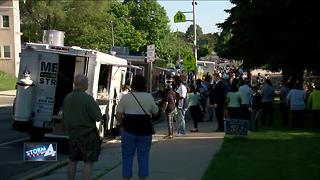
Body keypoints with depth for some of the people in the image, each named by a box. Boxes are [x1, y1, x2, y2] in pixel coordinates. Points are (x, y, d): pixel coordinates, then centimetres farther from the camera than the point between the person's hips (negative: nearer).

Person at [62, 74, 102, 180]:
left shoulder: (67, 98, 0)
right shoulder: (87, 98, -20)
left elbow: (64, 118, 7)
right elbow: (98, 117, -17)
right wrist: (96, 105, 0)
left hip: (73, 134, 6)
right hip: (88, 134, -6)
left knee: (72, 161, 15)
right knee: (89, 162, 1)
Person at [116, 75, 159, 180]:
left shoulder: (125, 97, 0)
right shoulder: (149, 97, 3)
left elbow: (118, 115, -4)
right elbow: (155, 113, 13)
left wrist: (123, 124, 12)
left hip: (128, 129, -1)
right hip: (145, 130, 1)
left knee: (127, 156, 8)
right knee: (143, 156, 9)